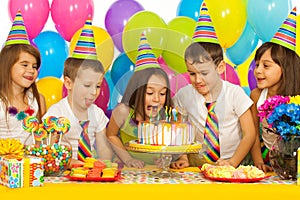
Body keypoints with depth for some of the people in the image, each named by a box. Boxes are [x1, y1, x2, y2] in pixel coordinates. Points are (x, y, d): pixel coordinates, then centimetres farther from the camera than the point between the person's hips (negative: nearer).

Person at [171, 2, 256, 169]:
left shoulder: (235, 93, -6)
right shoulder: (184, 94, -1)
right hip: (196, 163, 1)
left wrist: (233, 162, -15)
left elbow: (249, 134, -5)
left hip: (230, 163, -1)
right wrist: (183, 157, -9)